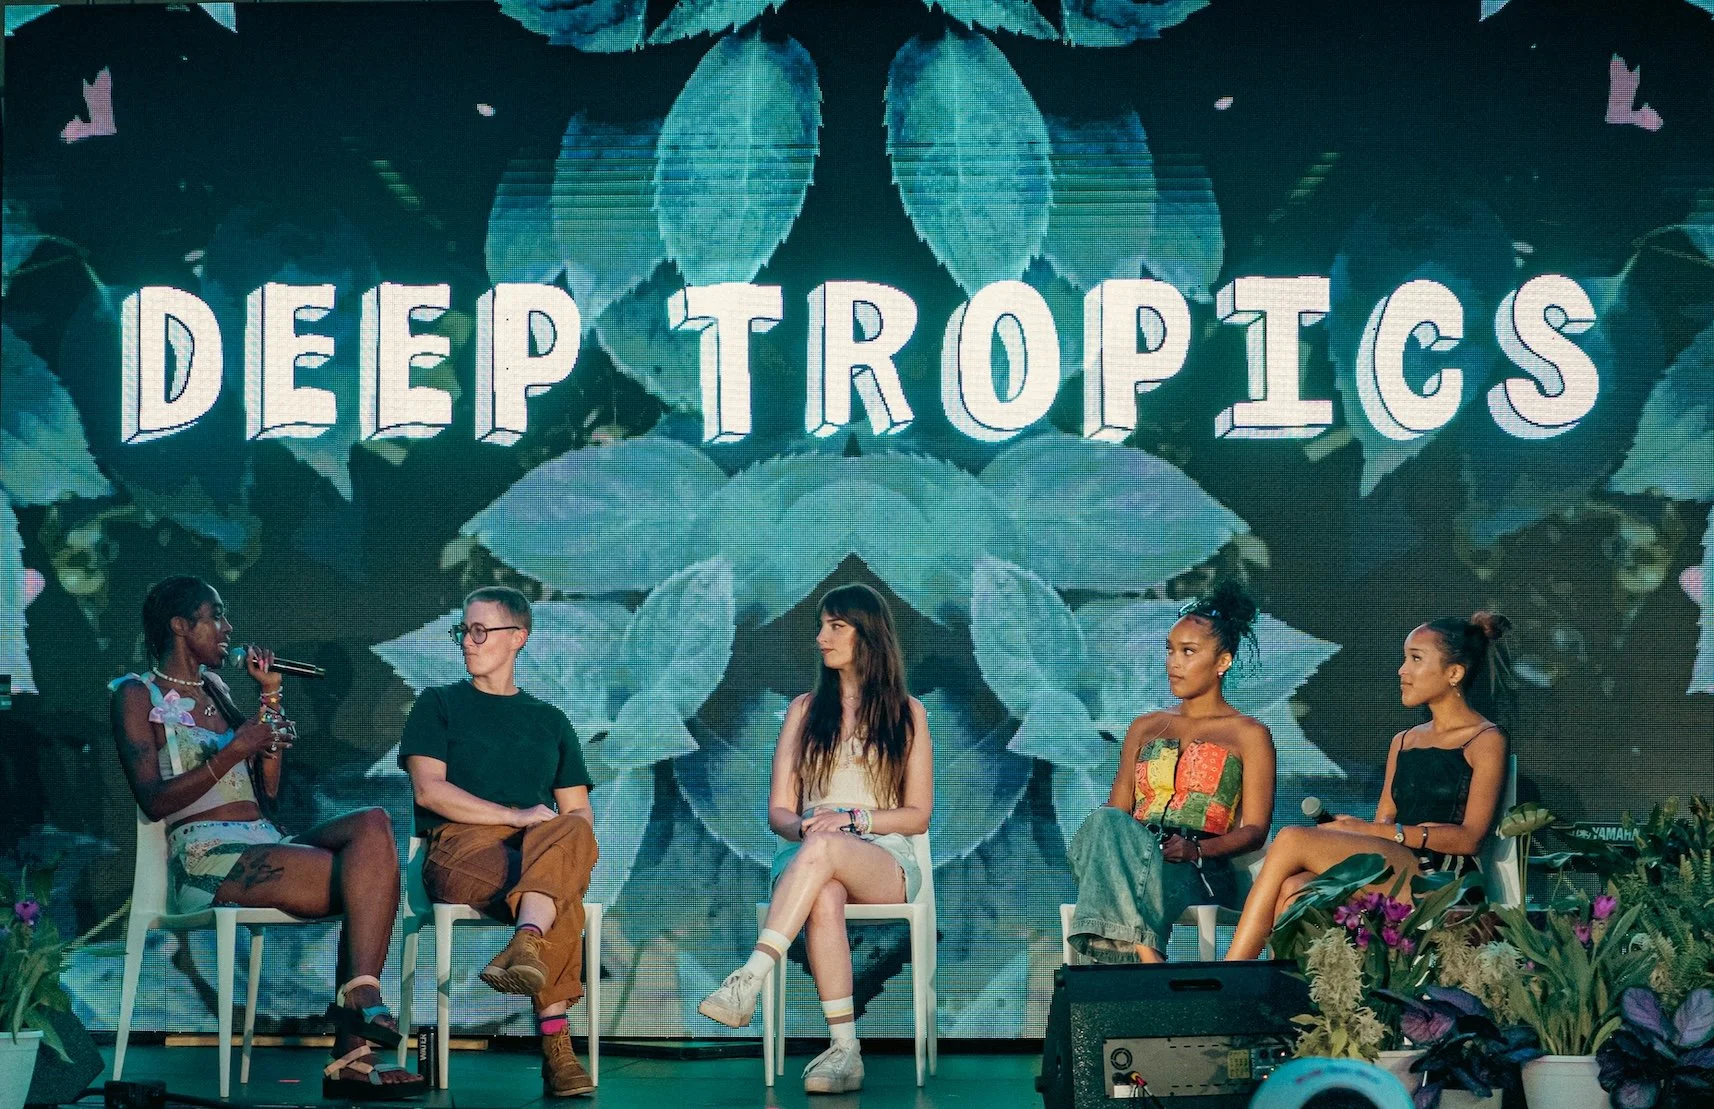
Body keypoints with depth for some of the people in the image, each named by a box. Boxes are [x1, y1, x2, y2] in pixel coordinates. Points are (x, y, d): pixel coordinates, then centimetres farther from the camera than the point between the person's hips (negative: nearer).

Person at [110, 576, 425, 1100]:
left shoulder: (215, 689, 25)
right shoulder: (138, 695, 6)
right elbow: (154, 800, -7)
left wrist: (270, 695, 15)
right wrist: (233, 751, -14)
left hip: (264, 845, 6)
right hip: (205, 855, -6)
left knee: (373, 824, -26)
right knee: (373, 874, -26)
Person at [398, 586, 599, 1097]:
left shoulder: (550, 720, 27)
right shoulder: (439, 704, 18)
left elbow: (579, 813, 20)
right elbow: (429, 789, 0)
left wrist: (565, 837, -8)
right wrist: (518, 816, -10)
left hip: (545, 850, 3)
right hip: (459, 845, -2)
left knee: (572, 833, -39)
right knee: (563, 904, -37)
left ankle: (527, 944, -59)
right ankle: (555, 1046, -44)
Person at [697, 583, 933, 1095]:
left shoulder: (907, 712, 13)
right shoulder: (805, 709, 19)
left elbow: (917, 816, 7)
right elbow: (778, 811, 12)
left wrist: (852, 817, -11)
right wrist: (803, 826, -13)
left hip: (885, 864, -1)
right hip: (807, 859, 1)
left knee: (823, 849, -39)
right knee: (824, 899, -39)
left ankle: (748, 981, -48)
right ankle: (845, 1051, -42)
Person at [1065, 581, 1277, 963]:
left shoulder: (1248, 734, 13)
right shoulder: (1145, 728, 28)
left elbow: (1254, 830, 4)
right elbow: (1116, 808, 22)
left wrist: (1197, 849, -17)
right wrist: (1099, 835, -5)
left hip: (1201, 875, -4)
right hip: (1132, 858, 4)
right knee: (1104, 823, -37)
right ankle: (1144, 954, -55)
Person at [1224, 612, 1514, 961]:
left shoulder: (1486, 741, 5)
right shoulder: (1402, 742, 25)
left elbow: (1470, 837, -7)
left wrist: (1378, 831, -14)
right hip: (1388, 871, 6)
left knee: (1292, 840, -22)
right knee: (1293, 891, -27)